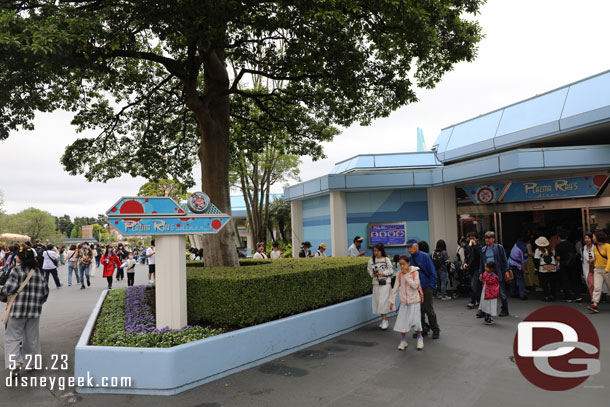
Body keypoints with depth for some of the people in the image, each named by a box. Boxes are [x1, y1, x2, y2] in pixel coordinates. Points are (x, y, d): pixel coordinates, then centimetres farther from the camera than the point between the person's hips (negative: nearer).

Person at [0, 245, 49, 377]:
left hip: (18, 309, -5)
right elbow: (45, 291, 8)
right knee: (32, 336, 17)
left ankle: (15, 363, -9)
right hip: (35, 310, 5)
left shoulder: (17, 270, -10)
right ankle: (34, 360, 29)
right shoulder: (38, 271, 6)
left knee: (13, 336, 4)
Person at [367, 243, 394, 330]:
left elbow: (391, 270, -1)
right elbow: (369, 270, 11)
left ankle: (384, 320, -2)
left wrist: (383, 273, -14)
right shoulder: (371, 260, 5)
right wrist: (373, 274, -8)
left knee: (383, 301, -10)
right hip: (376, 283, 4)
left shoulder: (386, 259, -3)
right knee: (377, 301, 6)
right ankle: (384, 320, 20)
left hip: (385, 283, -4)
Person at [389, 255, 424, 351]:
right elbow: (395, 288, 5)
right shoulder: (399, 274, 1)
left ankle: (420, 338, 20)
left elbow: (415, 285, -21)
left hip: (414, 301, -3)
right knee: (402, 322, 2)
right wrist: (392, 301, 4)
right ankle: (403, 341, 17)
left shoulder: (415, 272, -8)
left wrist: (406, 275, -19)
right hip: (404, 302, 3)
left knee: (416, 321, -4)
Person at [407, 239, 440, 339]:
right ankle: (423, 329, 24)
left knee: (429, 310, -1)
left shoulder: (425, 256, -8)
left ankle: (436, 331, 14)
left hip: (426, 288, -5)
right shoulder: (410, 259, 4)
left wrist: (431, 286, -10)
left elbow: (432, 272, -6)